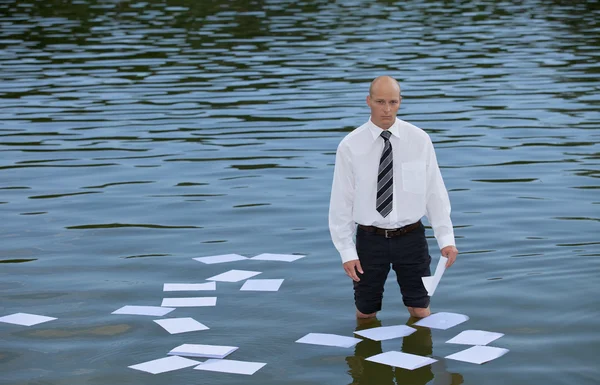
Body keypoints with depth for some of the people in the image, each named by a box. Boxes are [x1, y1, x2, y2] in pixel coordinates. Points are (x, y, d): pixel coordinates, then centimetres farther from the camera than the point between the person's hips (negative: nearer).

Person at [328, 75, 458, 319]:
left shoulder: (419, 140, -5)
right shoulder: (350, 146, -8)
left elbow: (435, 192, -1)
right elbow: (341, 201, -4)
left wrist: (446, 239, -7)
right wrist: (347, 252, -8)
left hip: (411, 238, 1)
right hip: (370, 240, -1)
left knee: (420, 314, 8)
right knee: (366, 315, 11)